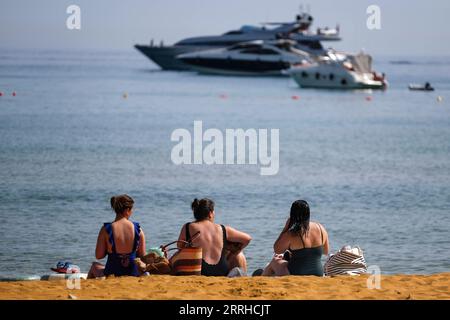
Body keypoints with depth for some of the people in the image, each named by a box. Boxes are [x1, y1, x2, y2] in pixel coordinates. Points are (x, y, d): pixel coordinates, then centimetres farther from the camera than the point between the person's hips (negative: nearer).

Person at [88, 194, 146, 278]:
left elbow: (98, 256, -7)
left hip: (112, 274, -2)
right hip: (133, 274, 2)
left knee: (95, 266, 34)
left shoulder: (106, 230, -13)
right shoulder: (138, 229, -8)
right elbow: (142, 256, -1)